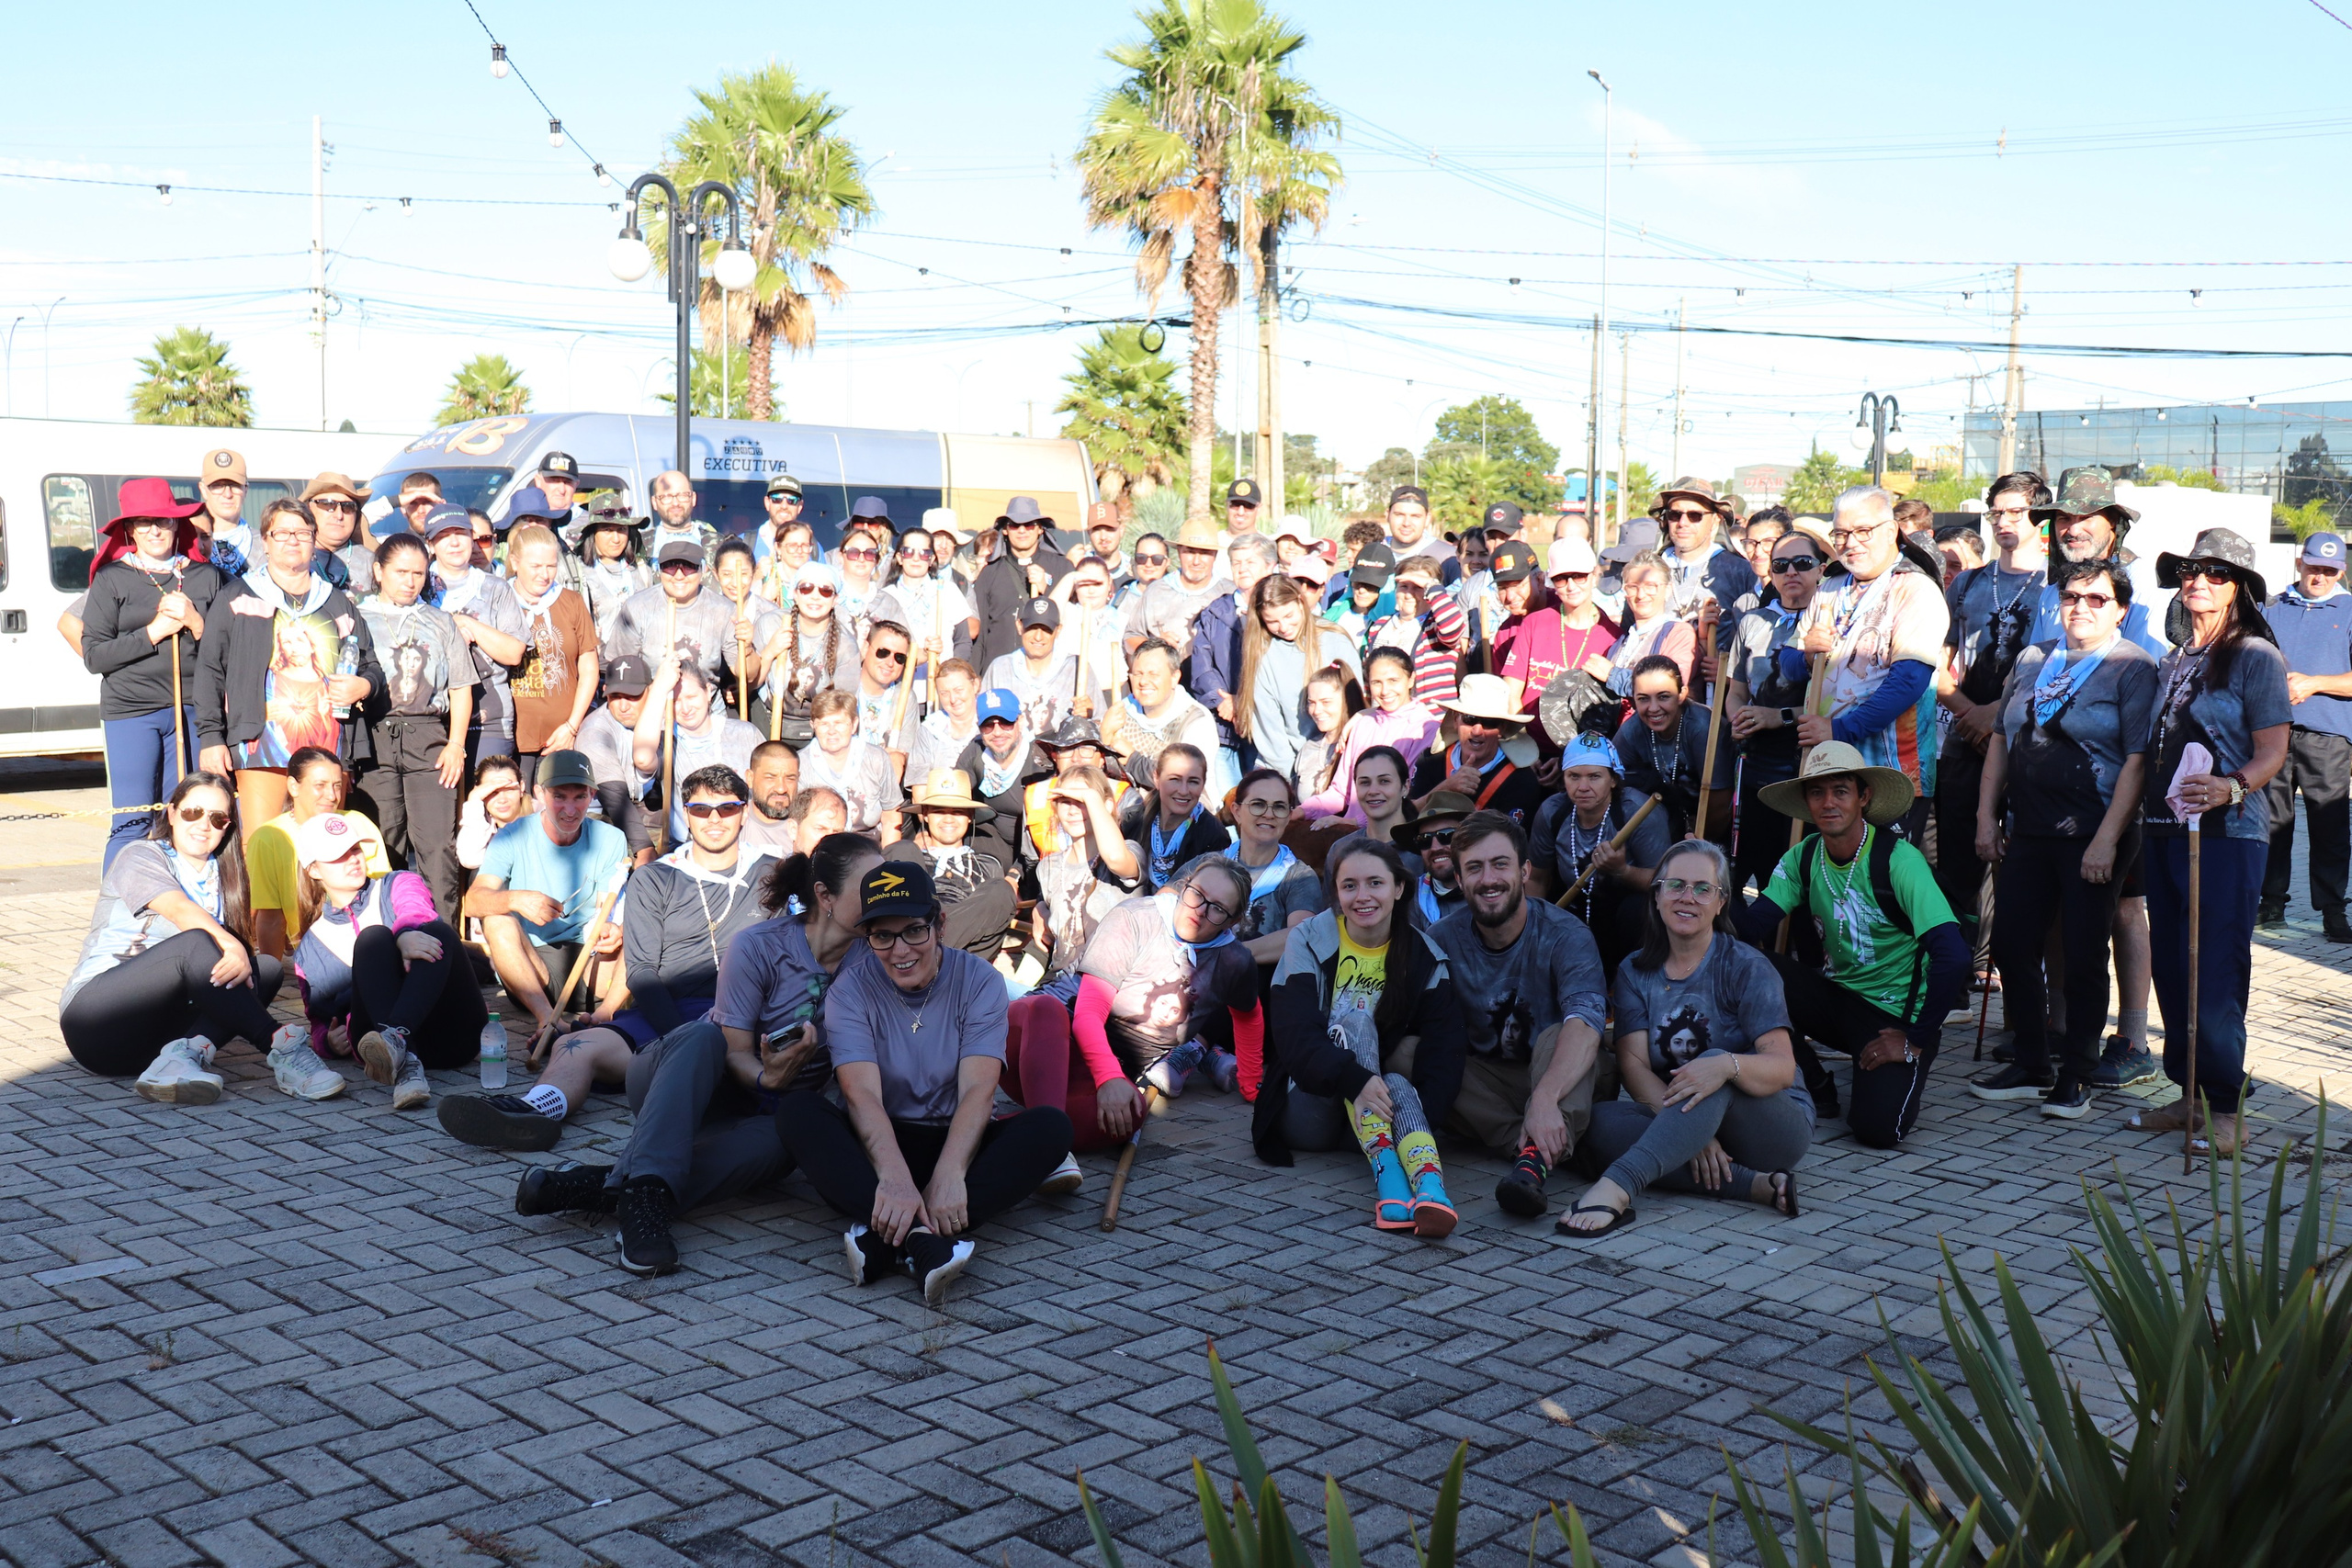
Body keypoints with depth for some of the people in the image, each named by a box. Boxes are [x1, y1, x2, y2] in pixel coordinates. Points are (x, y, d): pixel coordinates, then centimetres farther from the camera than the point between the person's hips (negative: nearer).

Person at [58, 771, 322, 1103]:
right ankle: (281, 1047, -41)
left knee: (266, 967, -17)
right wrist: (232, 946, -41)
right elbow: (180, 911, -23)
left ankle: (185, 1055, -41)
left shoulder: (221, 876, 17)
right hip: (96, 1020, -6)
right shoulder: (141, 857, -2)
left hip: (157, 1031, 6)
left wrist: (241, 957, -17)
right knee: (194, 943, -31)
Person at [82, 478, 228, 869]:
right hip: (130, 710, -2)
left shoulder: (206, 576, 11)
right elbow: (93, 655, -2)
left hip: (192, 709, 2)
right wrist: (154, 632, -9)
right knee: (132, 824, -4)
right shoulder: (112, 579, 5)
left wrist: (194, 623, -6)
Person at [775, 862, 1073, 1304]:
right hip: (878, 1147, -1)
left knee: (1050, 1126, -27)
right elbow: (862, 1094, -21)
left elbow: (978, 1091, -17)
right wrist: (894, 1178, -41)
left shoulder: (980, 981, -4)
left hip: (958, 1145, 1)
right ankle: (919, 1239, -49)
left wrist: (948, 1176, -35)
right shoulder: (851, 991, -5)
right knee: (797, 1110, -28)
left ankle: (883, 1237, -39)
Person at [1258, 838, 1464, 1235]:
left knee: (1400, 1085, -32)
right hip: (1309, 1107, -2)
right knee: (1354, 1017, -27)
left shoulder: (1424, 957, -1)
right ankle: (1385, 1169, -45)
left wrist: (1422, 1122, -33)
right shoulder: (1309, 942, -6)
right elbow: (1294, 1035, -20)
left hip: (1384, 1098, 2)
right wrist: (1355, 1081, -39)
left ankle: (1429, 1182, -61)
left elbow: (1441, 1050, -13)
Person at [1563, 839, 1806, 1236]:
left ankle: (1617, 1187, -54)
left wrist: (1727, 1065, -42)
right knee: (1602, 1121, -27)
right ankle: (1757, 1186, -33)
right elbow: (1633, 1062, -7)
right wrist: (1688, 1129, -26)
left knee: (1715, 1064, -35)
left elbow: (1782, 1067, -17)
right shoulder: (1636, 973, 6)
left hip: (1772, 1126, -4)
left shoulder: (1746, 968, -6)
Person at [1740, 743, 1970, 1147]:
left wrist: (1916, 1040, -21)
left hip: (1896, 1014, -5)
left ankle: (1908, 1069, 9)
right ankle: (1814, 1088, -1)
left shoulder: (1898, 859, -19)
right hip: (1837, 997, 5)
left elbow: (1952, 957, -27)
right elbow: (1751, 927, -11)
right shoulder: (1803, 858, -1)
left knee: (1876, 1128, -29)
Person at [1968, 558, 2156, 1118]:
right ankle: (2030, 1067, 20)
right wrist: (1987, 816, 9)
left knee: (2083, 956, 1)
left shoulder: (2134, 668, -3)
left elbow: (2138, 759, -10)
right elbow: (2001, 739, 17)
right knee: (2012, 945, 5)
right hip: (2027, 830, 5)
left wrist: (2107, 840, -16)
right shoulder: (2033, 661, 14)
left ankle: (2076, 1077, 14)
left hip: (2092, 835, -5)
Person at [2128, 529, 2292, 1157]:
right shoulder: (2172, 662, 17)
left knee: (2213, 972, -8)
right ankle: (2190, 1094, 17)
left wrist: (2231, 788, -28)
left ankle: (2223, 1106, 1)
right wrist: (2141, 816, 12)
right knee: (2171, 969, 8)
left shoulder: (2256, 656, -4)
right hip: (2163, 828, 7)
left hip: (2227, 832, -7)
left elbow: (2273, 751, -10)